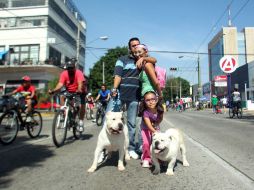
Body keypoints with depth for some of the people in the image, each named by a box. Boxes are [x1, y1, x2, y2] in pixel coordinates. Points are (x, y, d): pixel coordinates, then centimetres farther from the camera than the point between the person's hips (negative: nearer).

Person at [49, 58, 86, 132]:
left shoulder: (79, 73, -24)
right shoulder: (64, 74, -17)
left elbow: (80, 83, -40)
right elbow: (60, 84, -28)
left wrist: (79, 90, -61)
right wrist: (53, 90, -45)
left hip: (79, 92, -3)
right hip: (69, 92, 3)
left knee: (82, 104, -19)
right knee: (62, 98, -21)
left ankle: (81, 122, -5)